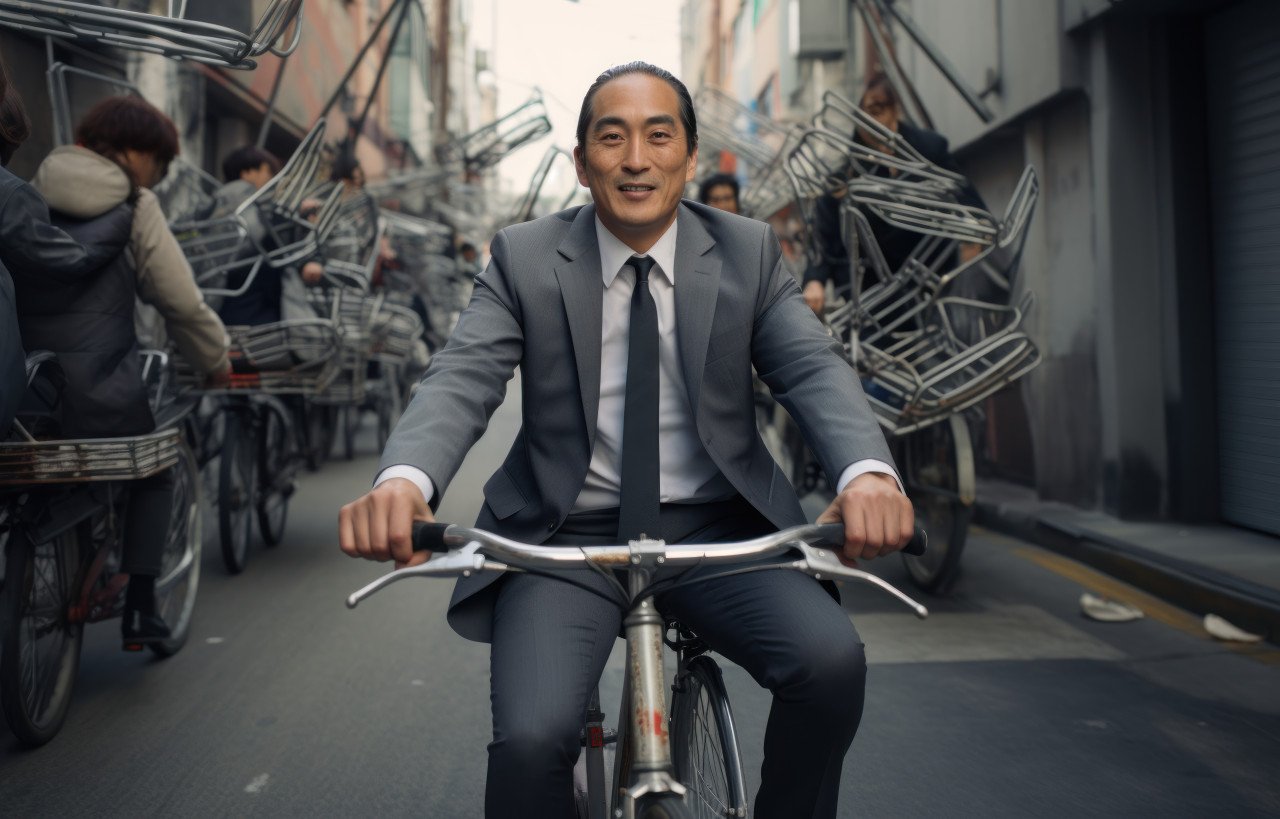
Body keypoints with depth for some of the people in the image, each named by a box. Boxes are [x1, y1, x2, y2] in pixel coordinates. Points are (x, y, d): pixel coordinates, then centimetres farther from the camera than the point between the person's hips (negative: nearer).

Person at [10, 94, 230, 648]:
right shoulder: (135, 207, -3)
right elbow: (182, 303, -5)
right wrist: (216, 361, 9)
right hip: (100, 391, -4)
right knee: (154, 477, 21)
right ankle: (140, 608, 14)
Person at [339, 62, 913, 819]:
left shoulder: (749, 253, 5)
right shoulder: (524, 259, 2)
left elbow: (816, 370, -8)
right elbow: (462, 380, -10)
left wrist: (867, 471, -31)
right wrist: (404, 478, -34)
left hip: (714, 529, 2)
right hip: (569, 535, -1)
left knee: (833, 660, -24)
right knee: (530, 738, -24)